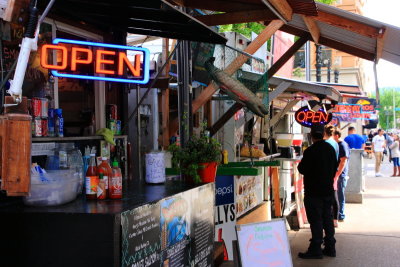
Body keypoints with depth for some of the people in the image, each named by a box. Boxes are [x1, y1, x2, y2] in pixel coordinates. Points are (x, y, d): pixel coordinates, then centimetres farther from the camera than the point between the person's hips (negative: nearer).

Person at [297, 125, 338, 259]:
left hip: (313, 192, -7)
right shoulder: (330, 149, 5)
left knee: (316, 220, -2)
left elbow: (302, 169, -13)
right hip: (328, 190, 7)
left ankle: (316, 249, 1)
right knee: (327, 218, 13)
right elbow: (335, 167, 14)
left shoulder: (310, 151, -18)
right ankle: (330, 247, 19)